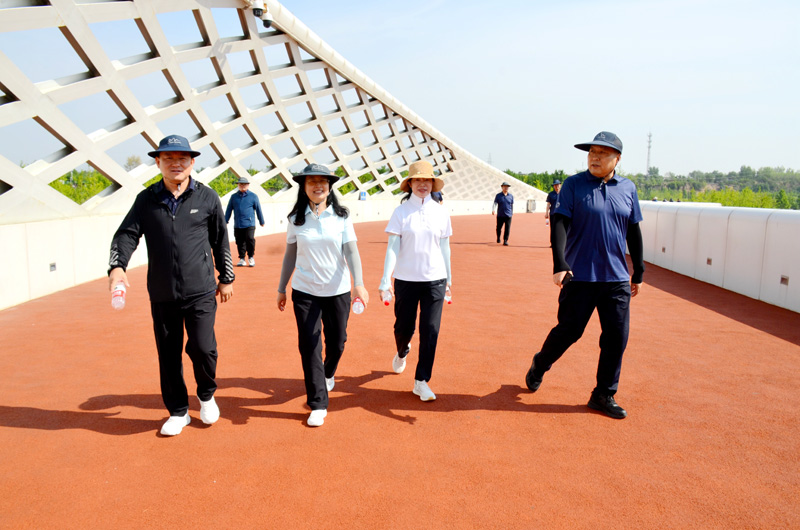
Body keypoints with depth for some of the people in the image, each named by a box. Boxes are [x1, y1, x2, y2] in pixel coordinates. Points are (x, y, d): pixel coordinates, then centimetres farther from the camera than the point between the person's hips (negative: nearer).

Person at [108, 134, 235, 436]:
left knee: (202, 347, -11)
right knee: (168, 355, 9)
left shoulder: (207, 197, 2)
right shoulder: (147, 199, 5)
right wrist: (117, 266, -19)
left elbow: (221, 241, 8)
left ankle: (207, 395, 21)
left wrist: (226, 278, 10)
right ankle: (178, 412, 28)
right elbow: (127, 234, -1)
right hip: (162, 295, 2)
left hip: (200, 291, -2)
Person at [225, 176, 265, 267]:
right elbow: (228, 210, 16)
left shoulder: (253, 196, 6)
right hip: (237, 225, 3)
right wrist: (225, 222, 14)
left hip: (249, 224, -3)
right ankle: (242, 259, 17)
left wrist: (261, 222, 14)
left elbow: (258, 209, 10)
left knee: (250, 239, -16)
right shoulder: (234, 197, 12)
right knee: (240, 242, 5)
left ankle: (251, 257, 3)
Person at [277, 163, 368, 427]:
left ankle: (328, 374, 47)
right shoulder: (296, 219, 0)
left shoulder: (341, 216, -4)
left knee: (336, 342, 13)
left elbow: (351, 251, -10)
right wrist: (281, 289, 11)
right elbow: (290, 255, 8)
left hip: (338, 291, 0)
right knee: (309, 346, -2)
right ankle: (318, 405, 9)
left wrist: (358, 283, -24)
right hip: (304, 291, 0)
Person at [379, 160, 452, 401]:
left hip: (435, 280, 1)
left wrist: (448, 278, 15)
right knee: (403, 327, 10)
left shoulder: (441, 212, 3)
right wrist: (386, 279, -16)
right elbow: (392, 247, -8)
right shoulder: (401, 212, -3)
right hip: (406, 279, -1)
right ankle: (402, 352, 46)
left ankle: (421, 381, 12)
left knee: (430, 331, -1)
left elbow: (445, 247, 10)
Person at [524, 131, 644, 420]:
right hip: (580, 276, -3)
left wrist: (639, 273, 17)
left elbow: (634, 232, 16)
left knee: (616, 337, 4)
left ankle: (604, 395, 19)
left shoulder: (628, 188, 9)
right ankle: (539, 366, 32)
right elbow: (559, 225, -12)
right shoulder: (573, 185, -2)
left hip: (617, 278, 4)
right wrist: (559, 264, -25)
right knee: (568, 330, 3)